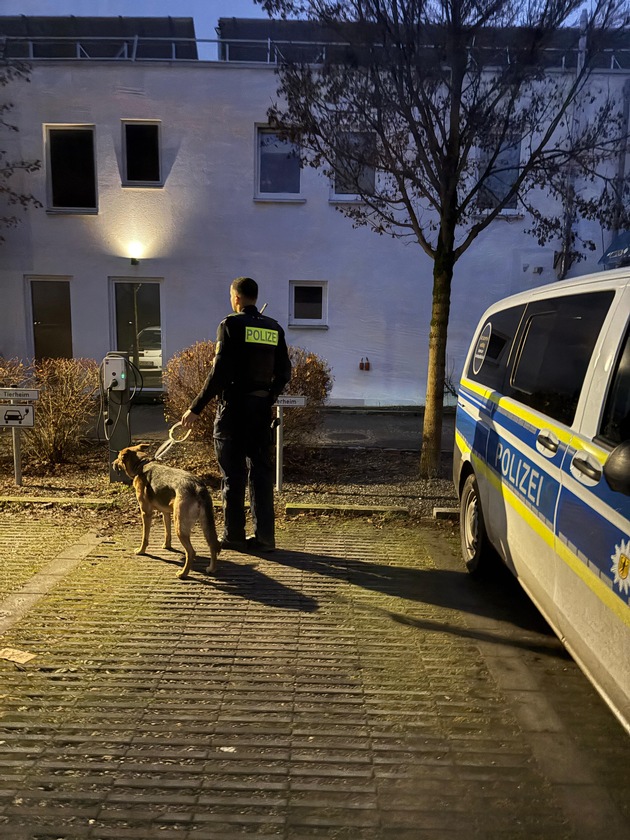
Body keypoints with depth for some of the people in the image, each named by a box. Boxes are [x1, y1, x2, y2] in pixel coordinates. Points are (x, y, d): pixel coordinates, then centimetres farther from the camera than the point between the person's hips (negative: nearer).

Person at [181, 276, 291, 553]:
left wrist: (196, 408, -11)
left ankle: (233, 536, 14)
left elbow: (219, 372, -16)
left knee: (233, 476, 5)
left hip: (233, 408, -5)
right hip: (262, 409, 5)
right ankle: (264, 536, 14)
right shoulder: (274, 328, 8)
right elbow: (284, 373, 10)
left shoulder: (230, 324, -9)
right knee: (261, 473, 11)